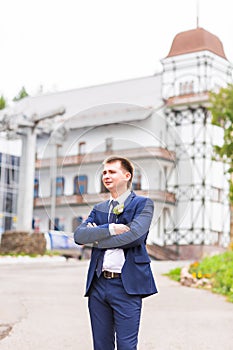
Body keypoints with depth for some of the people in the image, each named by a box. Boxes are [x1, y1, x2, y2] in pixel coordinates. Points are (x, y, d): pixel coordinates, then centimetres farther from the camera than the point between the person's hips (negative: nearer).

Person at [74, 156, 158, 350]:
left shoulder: (143, 204, 3)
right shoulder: (99, 209, 17)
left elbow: (135, 235, -15)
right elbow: (79, 235, 1)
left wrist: (97, 238, -4)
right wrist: (110, 229, -13)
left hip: (127, 285, -5)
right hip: (98, 284, 5)